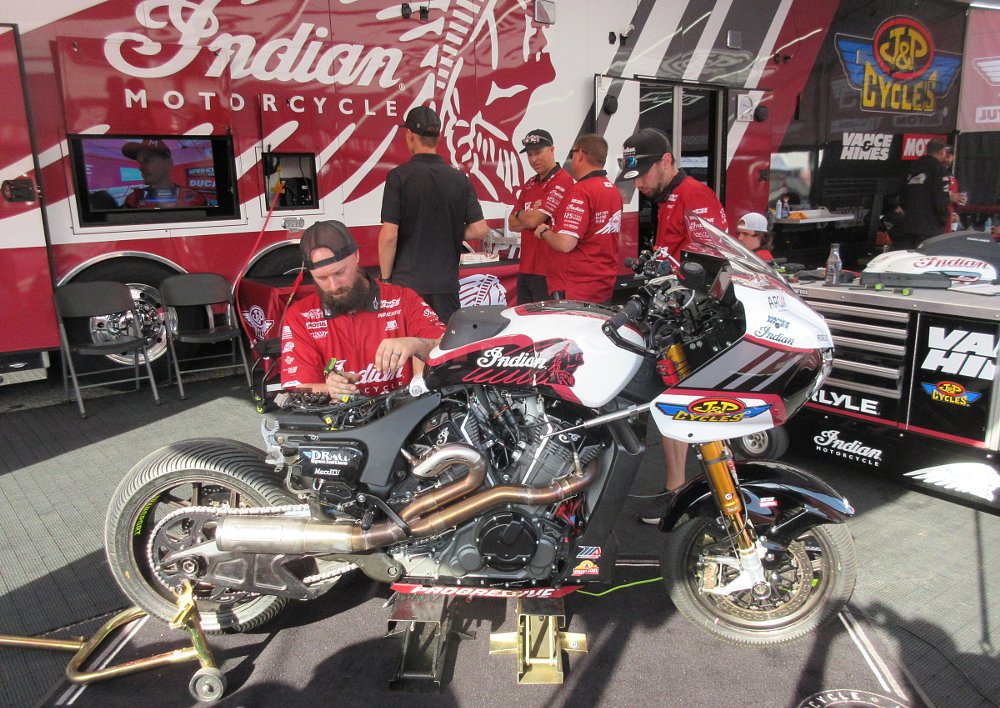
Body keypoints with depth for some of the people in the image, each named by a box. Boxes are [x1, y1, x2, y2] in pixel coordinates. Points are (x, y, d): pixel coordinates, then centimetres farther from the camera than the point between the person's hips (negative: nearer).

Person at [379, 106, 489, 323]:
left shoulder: (399, 176, -8)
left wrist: (385, 278, -1)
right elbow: (480, 230, 1)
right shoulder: (459, 178, 3)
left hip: (407, 282, -3)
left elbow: (389, 235, -12)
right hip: (446, 283, 4)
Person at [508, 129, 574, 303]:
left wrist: (520, 214, 3)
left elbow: (533, 220, -18)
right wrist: (531, 215, -7)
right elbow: (512, 224, 12)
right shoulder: (530, 184, 16)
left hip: (547, 271, -9)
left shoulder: (562, 181, -12)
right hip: (525, 268, 9)